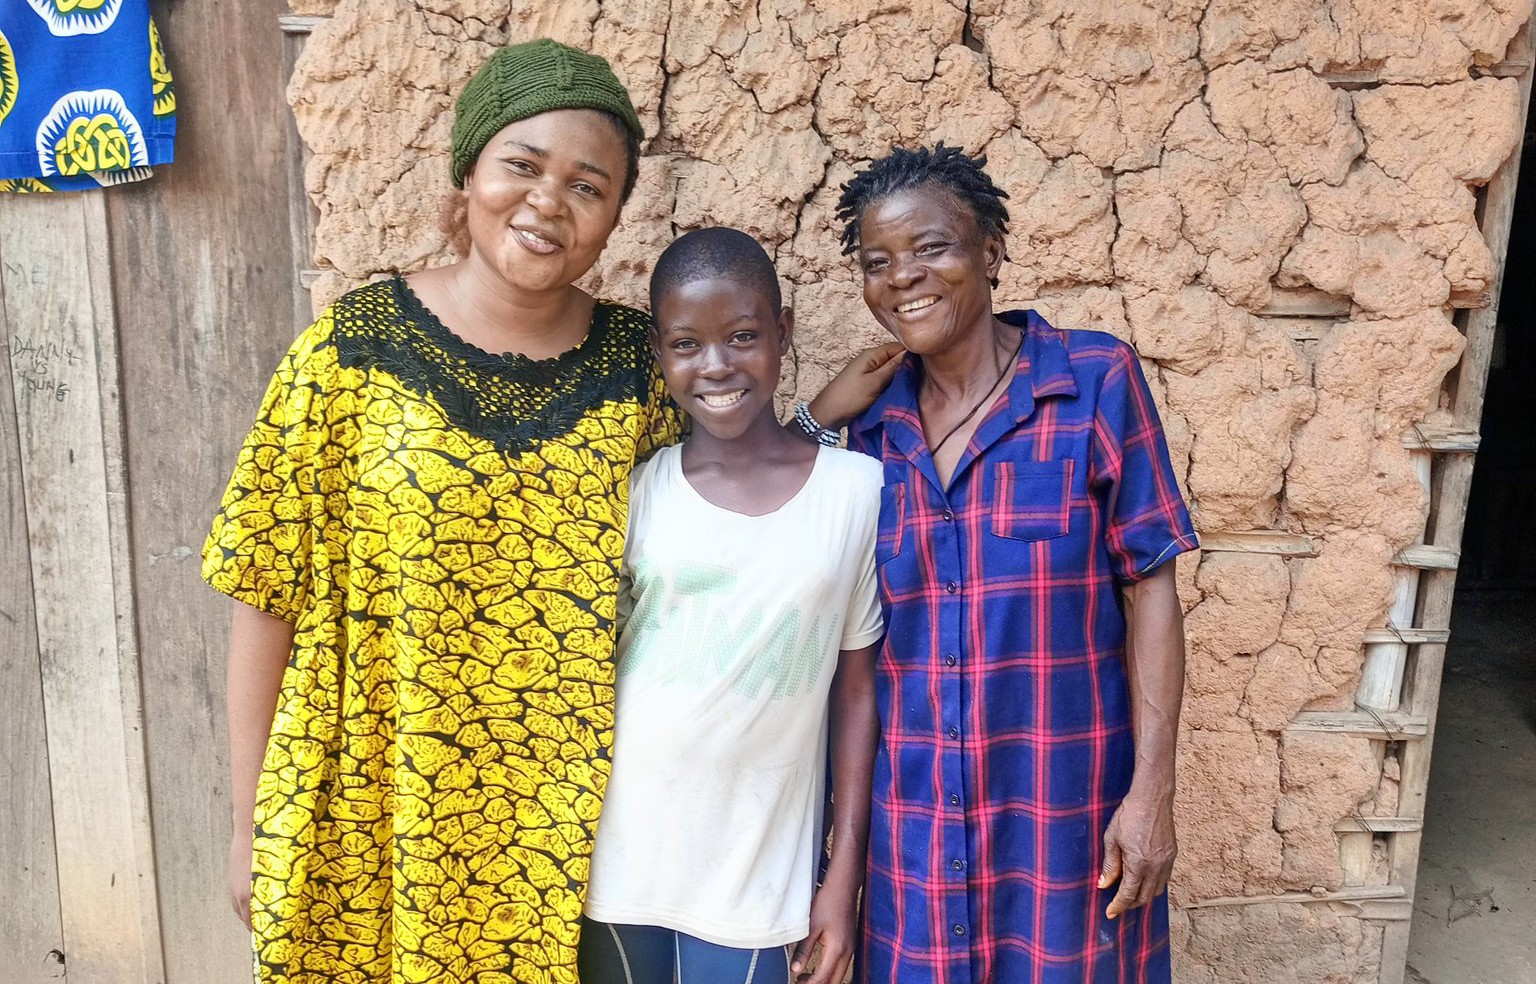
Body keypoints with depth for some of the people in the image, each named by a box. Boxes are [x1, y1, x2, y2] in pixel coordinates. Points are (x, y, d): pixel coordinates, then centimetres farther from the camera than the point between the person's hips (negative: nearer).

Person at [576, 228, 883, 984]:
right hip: (620, 860, 1)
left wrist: (846, 872, 0)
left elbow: (858, 689, -1)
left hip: (758, 873, -1)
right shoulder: (633, 487, -5)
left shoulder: (856, 489, -6)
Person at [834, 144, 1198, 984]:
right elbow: (865, 632, 8)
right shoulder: (873, 426, 2)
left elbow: (1149, 590, -8)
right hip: (915, 807, 3)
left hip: (1066, 797, -3)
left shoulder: (1097, 380, -8)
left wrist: (1152, 788, -11)